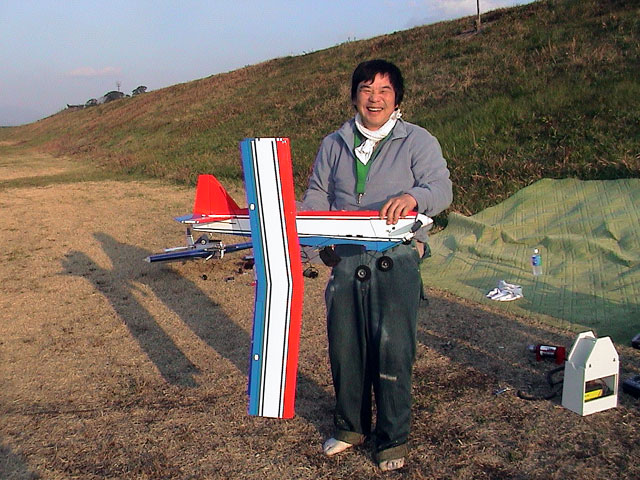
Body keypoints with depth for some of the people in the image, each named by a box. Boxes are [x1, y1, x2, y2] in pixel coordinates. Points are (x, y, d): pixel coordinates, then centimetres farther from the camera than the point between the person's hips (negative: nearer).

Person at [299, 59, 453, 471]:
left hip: (396, 259, -4)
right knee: (344, 347, 11)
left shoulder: (417, 141, 2)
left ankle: (393, 439, 16)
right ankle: (351, 426, 31)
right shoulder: (333, 144, 15)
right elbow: (317, 198, 15)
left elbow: (441, 189, -11)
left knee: (392, 350, -3)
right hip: (346, 259, 4)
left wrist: (413, 196, -33)